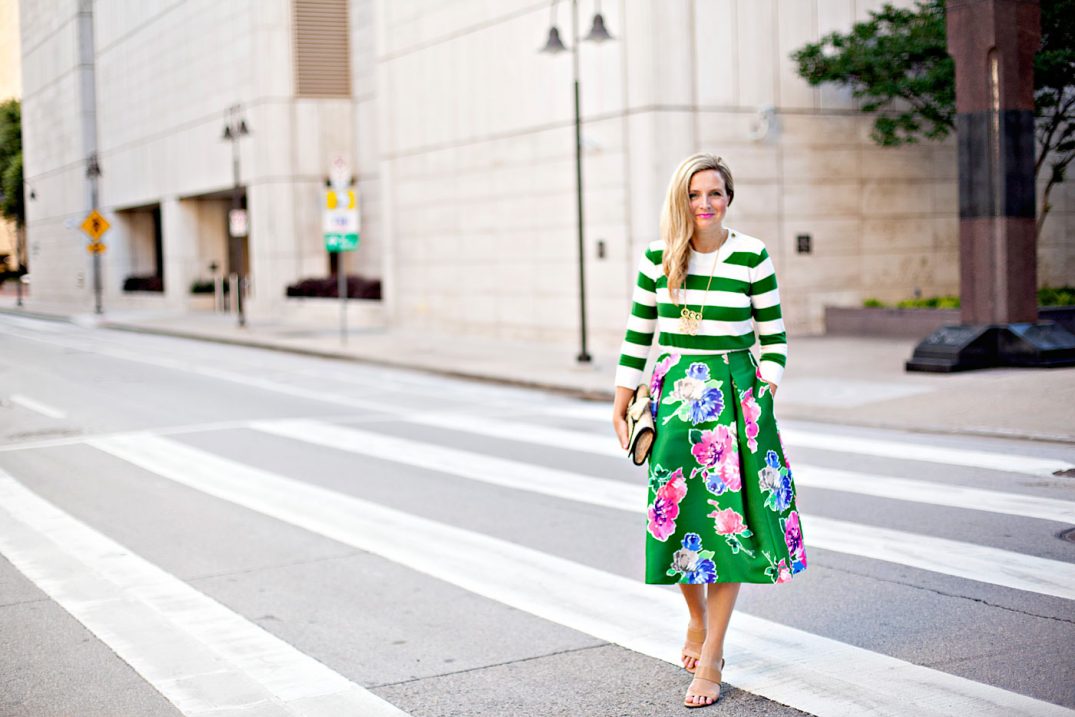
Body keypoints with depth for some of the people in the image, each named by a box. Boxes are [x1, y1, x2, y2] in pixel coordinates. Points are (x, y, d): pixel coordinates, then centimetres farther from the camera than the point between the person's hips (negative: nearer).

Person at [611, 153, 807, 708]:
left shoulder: (752, 256, -2)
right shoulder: (657, 258, 2)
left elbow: (774, 337, 4)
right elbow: (637, 334, 9)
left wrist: (764, 400, -4)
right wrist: (620, 406, 8)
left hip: (736, 395, -1)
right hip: (675, 393, 2)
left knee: (729, 520, -5)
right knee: (677, 516, 3)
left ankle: (711, 657, 3)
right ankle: (696, 618, 32)